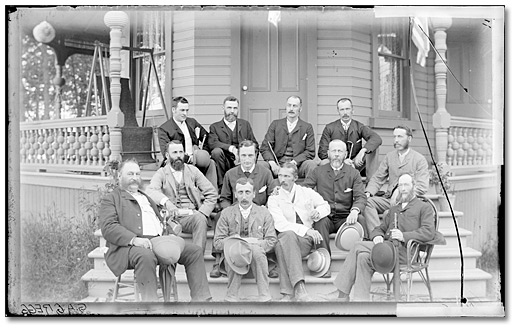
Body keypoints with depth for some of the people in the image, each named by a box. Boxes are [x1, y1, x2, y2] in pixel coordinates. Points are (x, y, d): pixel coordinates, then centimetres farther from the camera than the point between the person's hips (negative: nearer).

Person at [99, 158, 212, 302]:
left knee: (194, 251, -9)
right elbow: (108, 228, -5)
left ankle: (201, 298, -13)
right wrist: (134, 239, -22)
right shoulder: (110, 199, 11)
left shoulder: (146, 197, 34)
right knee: (146, 256, -40)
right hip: (129, 246, -7)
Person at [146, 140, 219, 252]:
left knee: (200, 219, -32)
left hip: (191, 216, 1)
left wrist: (202, 213, -3)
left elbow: (212, 194, 14)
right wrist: (166, 202, -31)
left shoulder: (193, 170, 19)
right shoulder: (161, 173, 13)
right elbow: (151, 191, -9)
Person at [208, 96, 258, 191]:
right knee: (216, 151, -30)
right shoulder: (215, 127, 10)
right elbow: (212, 143, -9)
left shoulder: (245, 124, 19)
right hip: (226, 163, 0)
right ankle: (221, 186, -20)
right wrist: (230, 148, -24)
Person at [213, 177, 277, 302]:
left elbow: (271, 241, 7)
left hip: (256, 255, 0)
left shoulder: (264, 213, 14)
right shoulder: (226, 213, 13)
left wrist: (255, 243, -11)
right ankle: (231, 297, -29)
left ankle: (264, 297, -31)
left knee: (256, 249, -35)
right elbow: (218, 242, 7)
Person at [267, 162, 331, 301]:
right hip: (286, 237, 0)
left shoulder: (307, 192, 14)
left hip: (307, 239, 0)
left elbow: (326, 206, 26)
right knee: (288, 235, -39)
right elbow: (280, 224, -6)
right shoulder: (274, 199, 8)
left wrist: (318, 212, 0)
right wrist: (306, 230, -17)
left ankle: (288, 293, -42)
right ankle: (299, 288, -47)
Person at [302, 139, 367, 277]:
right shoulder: (318, 172, 10)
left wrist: (355, 210, -24)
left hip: (345, 218, 1)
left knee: (360, 219, -29)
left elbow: (361, 197, -1)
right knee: (321, 221, -34)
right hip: (325, 216, 0)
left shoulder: (353, 174, 10)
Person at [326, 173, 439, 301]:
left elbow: (429, 232, -6)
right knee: (363, 257, -24)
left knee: (359, 247, -22)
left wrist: (404, 236, -19)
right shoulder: (393, 209, 33)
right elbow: (380, 228, 27)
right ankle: (361, 299, -20)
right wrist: (377, 236, 1)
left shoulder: (424, 207, 10)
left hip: (404, 250, -6)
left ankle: (343, 293, -16)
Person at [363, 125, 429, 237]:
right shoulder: (389, 156, 17)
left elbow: (422, 187, -8)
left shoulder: (419, 159, 2)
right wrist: (368, 193, -9)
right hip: (390, 198, 5)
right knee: (367, 202, -24)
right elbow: (377, 178, 12)